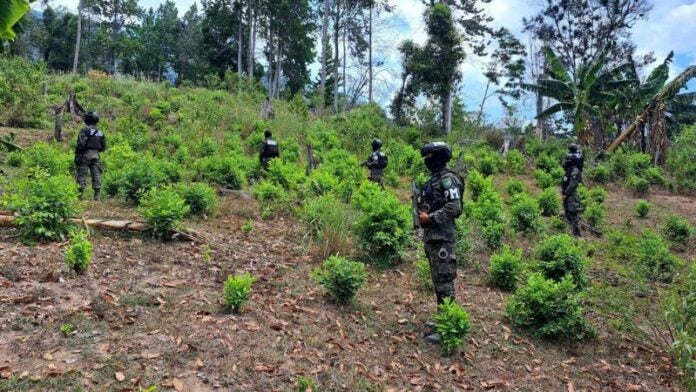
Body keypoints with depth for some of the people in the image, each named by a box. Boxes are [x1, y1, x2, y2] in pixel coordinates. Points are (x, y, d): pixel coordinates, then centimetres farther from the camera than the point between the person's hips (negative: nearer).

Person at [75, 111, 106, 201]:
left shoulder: (85, 130, -8)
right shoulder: (100, 132, 11)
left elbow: (81, 143, -15)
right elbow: (103, 147, 12)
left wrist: (77, 152, -3)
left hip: (86, 154, -5)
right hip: (96, 155, 5)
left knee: (82, 175, 0)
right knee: (96, 175, 4)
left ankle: (80, 195, 0)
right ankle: (97, 196, 3)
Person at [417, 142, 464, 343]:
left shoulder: (448, 179, -14)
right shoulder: (434, 179, 16)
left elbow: (454, 208, -22)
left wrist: (430, 218, -17)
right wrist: (423, 214, 7)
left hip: (442, 238, -10)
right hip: (431, 236, 10)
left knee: (444, 281, -5)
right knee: (437, 280, 16)